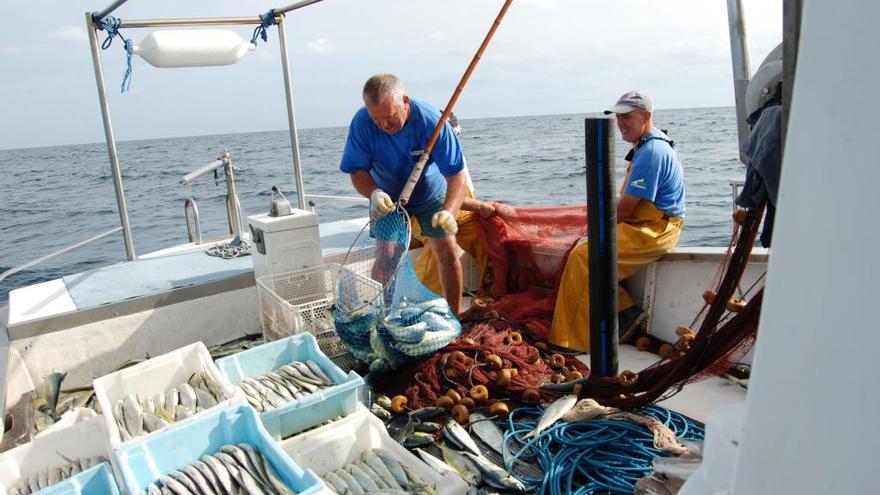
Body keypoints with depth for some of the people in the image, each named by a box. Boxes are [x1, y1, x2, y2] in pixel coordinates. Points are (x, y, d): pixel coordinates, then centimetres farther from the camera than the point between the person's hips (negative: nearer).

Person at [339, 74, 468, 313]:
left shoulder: (430, 119, -32)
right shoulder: (362, 122, -28)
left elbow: (456, 175, -31)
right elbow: (357, 171, -20)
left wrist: (448, 212, -49)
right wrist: (374, 193, -42)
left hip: (431, 194, 0)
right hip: (388, 198, 1)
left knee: (448, 253, -3)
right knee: (385, 258, -12)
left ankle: (453, 318, 14)